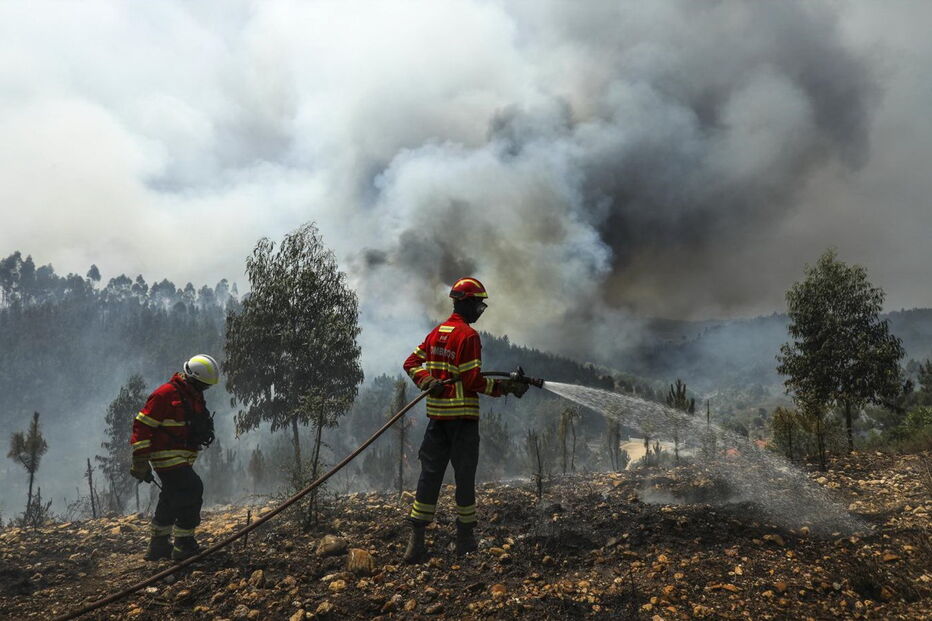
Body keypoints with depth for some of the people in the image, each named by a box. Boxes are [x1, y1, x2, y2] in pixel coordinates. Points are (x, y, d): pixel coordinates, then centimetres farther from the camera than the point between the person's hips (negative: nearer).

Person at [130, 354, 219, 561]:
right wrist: (140, 461, -17)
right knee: (192, 492, -15)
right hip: (167, 457, -10)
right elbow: (142, 425, -16)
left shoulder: (195, 397, 14)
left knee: (171, 501, 16)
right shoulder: (166, 394, -15)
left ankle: (158, 546, 29)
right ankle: (184, 546, -7)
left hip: (183, 459, 10)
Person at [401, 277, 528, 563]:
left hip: (436, 413, 7)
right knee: (465, 476, 5)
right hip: (462, 415, -7)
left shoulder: (436, 332, 12)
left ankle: (416, 541, 7)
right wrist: (505, 387, -8)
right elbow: (473, 381, -16)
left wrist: (427, 381, -2)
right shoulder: (468, 335, -12)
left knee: (430, 474, 8)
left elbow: (411, 363, 11)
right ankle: (465, 538, 14)